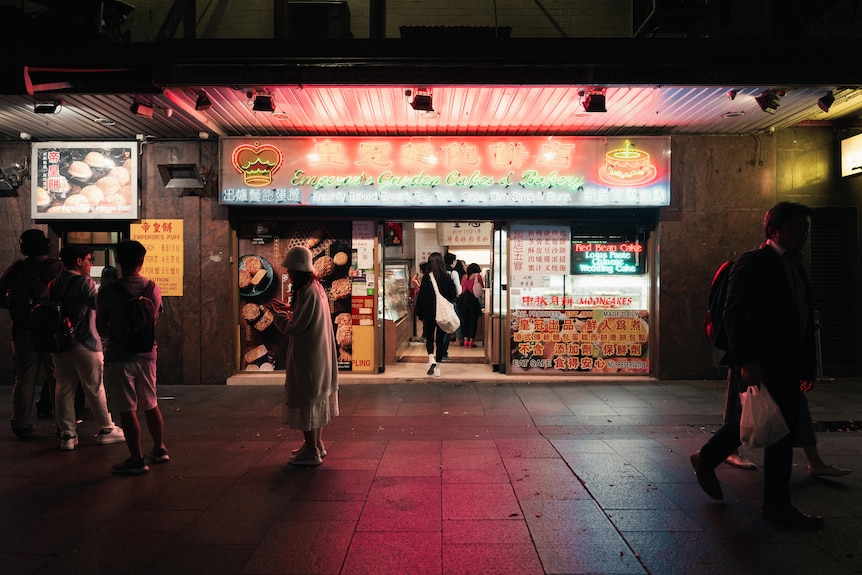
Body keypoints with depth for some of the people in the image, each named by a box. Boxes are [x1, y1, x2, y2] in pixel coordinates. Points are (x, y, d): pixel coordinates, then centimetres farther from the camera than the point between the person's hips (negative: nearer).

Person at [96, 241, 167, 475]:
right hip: (147, 353, 5)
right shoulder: (154, 289, 0)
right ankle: (159, 449, 28)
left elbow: (101, 326, -4)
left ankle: (137, 459, 7)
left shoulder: (109, 290, -12)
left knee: (127, 410, 2)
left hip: (119, 357, -5)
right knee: (151, 405, 17)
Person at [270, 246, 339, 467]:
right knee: (316, 397, 17)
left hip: (306, 357, -10)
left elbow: (294, 327, -20)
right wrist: (289, 310, 10)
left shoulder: (307, 293, -21)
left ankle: (311, 452, 6)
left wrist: (278, 316, -3)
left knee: (306, 401, -1)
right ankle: (317, 445, 28)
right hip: (319, 355, 10)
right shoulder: (317, 288, 8)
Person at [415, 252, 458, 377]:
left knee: (429, 337, 15)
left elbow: (421, 296, -6)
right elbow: (453, 295, 0)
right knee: (441, 339, 10)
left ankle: (431, 359, -9)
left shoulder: (427, 277, -9)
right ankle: (437, 368, 12)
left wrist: (420, 314, 2)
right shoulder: (447, 277, -5)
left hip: (429, 313, -1)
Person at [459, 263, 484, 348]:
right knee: (473, 320, 3)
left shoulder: (464, 276, 12)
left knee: (465, 320, 10)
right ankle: (471, 341, 1)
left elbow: (462, 287, 13)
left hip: (463, 299, 4)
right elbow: (482, 286, 7)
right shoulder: (477, 275, 0)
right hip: (473, 299, -4)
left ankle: (465, 341, 8)